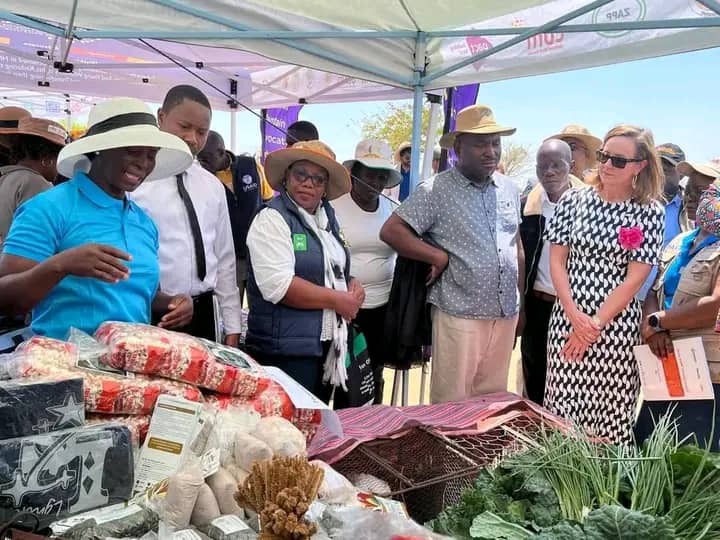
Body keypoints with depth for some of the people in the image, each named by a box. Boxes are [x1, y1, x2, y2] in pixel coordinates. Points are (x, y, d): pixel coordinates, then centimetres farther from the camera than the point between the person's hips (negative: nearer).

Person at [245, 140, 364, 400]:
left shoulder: (327, 218, 12)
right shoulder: (272, 218, -12)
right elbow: (278, 285, -22)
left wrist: (352, 286, 1)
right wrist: (337, 300, -16)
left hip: (327, 346, 8)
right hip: (286, 351, -7)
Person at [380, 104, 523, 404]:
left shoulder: (509, 189, 11)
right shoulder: (436, 190, -9)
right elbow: (391, 231, -13)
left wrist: (521, 301, 17)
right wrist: (439, 257, -15)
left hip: (506, 315, 6)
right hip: (460, 316, -5)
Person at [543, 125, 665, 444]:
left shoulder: (649, 213, -1)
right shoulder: (574, 200, 3)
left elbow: (634, 279, -6)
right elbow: (557, 261, 2)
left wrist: (595, 325, -11)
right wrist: (575, 316, -9)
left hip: (617, 324, -1)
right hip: (568, 318, 2)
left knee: (611, 410, 2)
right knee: (561, 405, 5)